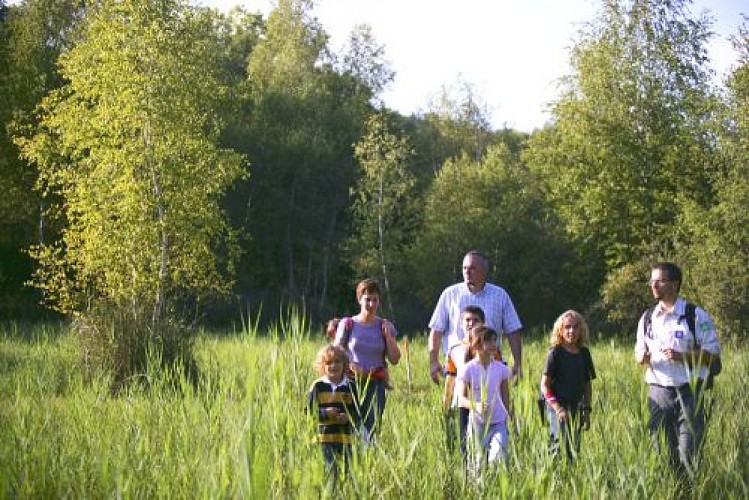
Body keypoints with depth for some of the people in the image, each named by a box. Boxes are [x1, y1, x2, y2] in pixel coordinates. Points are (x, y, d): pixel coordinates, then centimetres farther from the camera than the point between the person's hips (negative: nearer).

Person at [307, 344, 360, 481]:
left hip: (345, 438, 2)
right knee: (331, 471, -7)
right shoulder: (318, 386, 1)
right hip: (325, 437, -2)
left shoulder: (350, 386, 6)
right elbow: (309, 410, -1)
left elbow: (358, 413, 9)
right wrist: (325, 413, -17)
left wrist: (348, 417, -12)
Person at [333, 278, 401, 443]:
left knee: (372, 426, -8)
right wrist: (350, 364, -15)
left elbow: (394, 360, 6)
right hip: (352, 381, -1)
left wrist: (388, 335, -4)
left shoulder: (385, 326, 9)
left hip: (376, 384, 1)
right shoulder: (348, 325, 4)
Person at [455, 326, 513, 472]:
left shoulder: (501, 369, 3)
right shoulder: (467, 369, -6)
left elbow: (505, 397, 12)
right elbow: (461, 399, -10)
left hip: (499, 423, 2)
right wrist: (476, 405, -29)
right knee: (479, 461, 4)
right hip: (477, 423, -2)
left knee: (499, 456, -19)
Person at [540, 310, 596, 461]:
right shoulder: (555, 353, -6)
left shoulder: (584, 353, 9)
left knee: (575, 449, 6)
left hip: (576, 408, 5)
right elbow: (544, 385, -8)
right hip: (558, 406, -5)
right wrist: (558, 408, -17)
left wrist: (587, 410, 10)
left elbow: (587, 384, 15)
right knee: (561, 448, -13)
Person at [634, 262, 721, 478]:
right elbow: (639, 351, 21)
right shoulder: (647, 318, 11)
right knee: (660, 451, 6)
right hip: (658, 391, 4)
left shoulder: (696, 316, -4)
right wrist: (641, 357, -4)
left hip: (688, 391, -4)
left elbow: (713, 353, -5)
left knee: (688, 452, -5)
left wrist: (681, 356, -18)